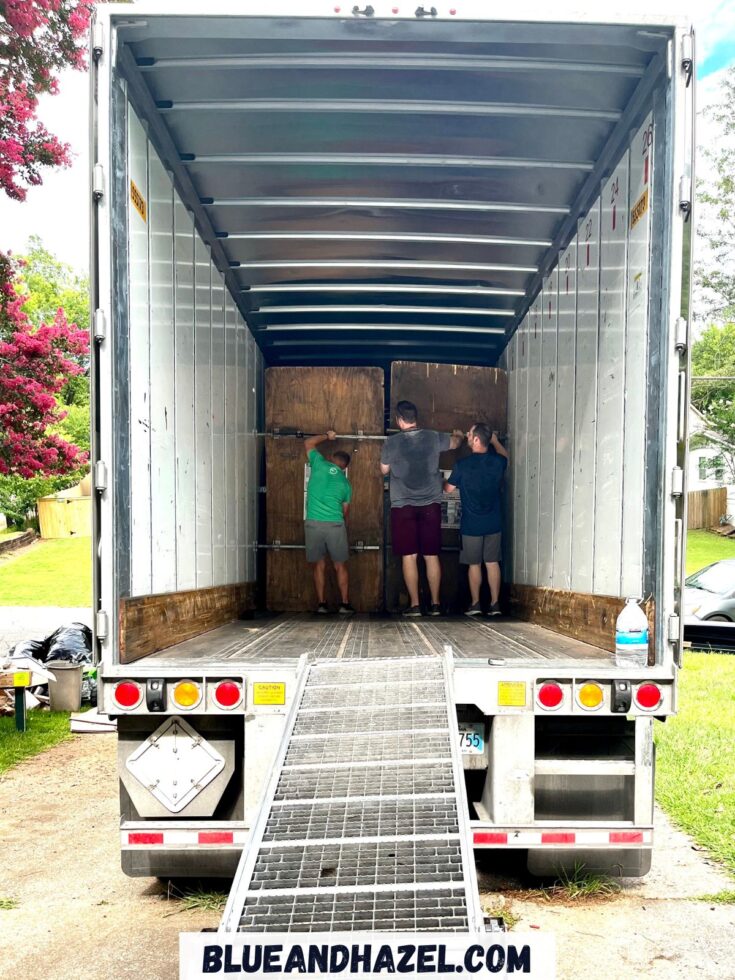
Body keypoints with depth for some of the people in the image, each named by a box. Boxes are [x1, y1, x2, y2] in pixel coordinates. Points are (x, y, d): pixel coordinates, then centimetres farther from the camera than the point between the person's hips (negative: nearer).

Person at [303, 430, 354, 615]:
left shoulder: (320, 464, 6)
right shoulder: (345, 483, 13)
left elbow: (308, 443, 22)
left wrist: (327, 437, 34)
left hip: (313, 523, 0)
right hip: (335, 525, 1)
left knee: (319, 565, 7)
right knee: (340, 566, 9)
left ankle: (322, 604, 8)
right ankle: (345, 604, 7)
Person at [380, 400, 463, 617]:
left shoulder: (391, 443, -7)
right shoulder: (433, 437, 0)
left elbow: (384, 470, 9)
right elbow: (454, 442, 22)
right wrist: (458, 435, 45)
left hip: (403, 506, -2)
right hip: (431, 505, 2)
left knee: (409, 556, 3)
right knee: (431, 556, 8)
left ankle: (414, 604, 4)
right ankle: (435, 604, 11)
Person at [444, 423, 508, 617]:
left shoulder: (462, 465, -15)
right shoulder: (497, 462, -5)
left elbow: (448, 488, 1)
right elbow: (504, 455, 22)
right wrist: (495, 440, 38)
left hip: (471, 524, -3)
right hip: (493, 523, 3)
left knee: (474, 564, 8)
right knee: (492, 562, 9)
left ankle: (475, 604, 11)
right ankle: (495, 604, 9)